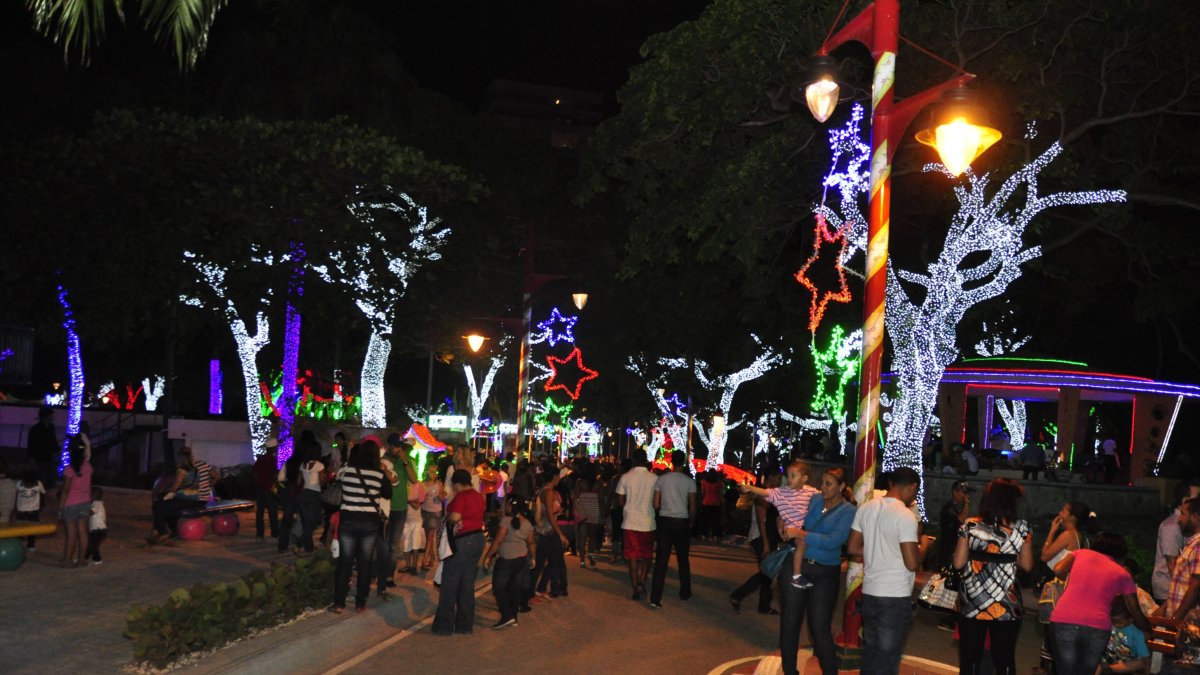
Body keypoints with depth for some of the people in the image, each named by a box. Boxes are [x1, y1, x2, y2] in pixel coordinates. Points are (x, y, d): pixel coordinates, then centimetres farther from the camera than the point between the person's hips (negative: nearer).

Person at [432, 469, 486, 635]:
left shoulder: (461, 497, -15)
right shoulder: (478, 496, 10)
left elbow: (454, 517, -24)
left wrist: (446, 517, -4)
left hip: (463, 541, -8)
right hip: (478, 539, 8)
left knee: (450, 584, 2)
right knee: (468, 584, 13)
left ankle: (444, 625, 7)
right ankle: (465, 625, 17)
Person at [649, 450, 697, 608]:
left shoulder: (661, 479, 0)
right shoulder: (689, 481, -4)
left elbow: (656, 505, -1)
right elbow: (692, 508, -3)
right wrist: (691, 522, 13)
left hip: (664, 521, 1)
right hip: (681, 522, -1)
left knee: (661, 560, -1)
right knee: (683, 559, 16)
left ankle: (655, 598, -7)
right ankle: (685, 592, 30)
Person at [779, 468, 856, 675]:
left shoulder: (848, 511, -6)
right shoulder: (814, 500, 5)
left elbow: (832, 541, -20)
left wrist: (799, 534, -21)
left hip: (825, 574, -4)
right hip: (795, 565, 4)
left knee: (820, 628, -1)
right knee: (789, 623, 8)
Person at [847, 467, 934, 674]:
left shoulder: (866, 508, 5)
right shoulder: (905, 516, -16)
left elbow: (852, 548, 10)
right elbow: (912, 563, -18)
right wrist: (923, 546, 0)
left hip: (869, 591, 6)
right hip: (896, 596, -6)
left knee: (870, 653, 17)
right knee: (886, 658, 2)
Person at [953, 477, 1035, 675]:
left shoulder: (970, 525, -5)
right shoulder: (1021, 528, -6)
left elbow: (959, 562, -5)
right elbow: (1027, 565, -1)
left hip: (972, 604, 0)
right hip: (1007, 606, 0)